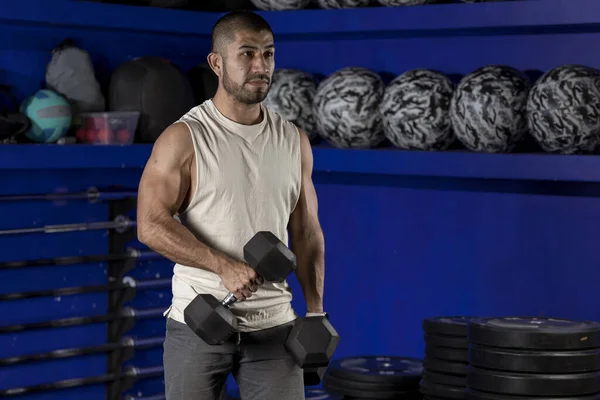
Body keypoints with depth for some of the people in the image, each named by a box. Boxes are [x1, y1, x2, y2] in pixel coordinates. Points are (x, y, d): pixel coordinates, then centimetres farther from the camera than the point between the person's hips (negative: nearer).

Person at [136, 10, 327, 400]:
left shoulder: (293, 140, 7)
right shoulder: (183, 139, -7)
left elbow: (306, 232, 11)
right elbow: (151, 225, -14)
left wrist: (316, 311, 4)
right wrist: (224, 266, -23)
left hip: (273, 324, 3)